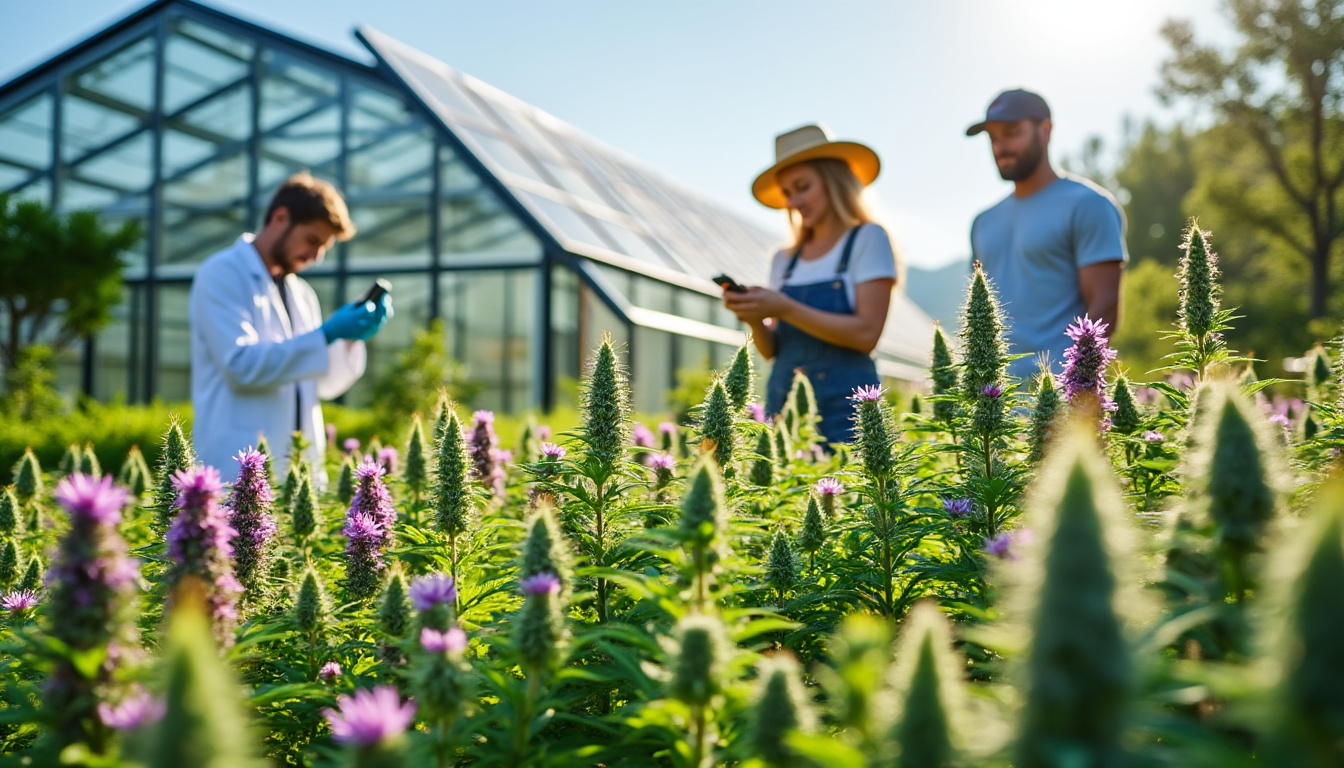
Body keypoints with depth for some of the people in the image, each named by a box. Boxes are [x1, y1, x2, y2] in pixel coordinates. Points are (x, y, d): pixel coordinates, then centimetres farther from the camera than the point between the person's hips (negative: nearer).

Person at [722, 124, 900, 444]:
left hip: (843, 408, -4)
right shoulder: (785, 260, 15)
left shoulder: (867, 239, 1)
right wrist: (755, 319, -7)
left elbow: (867, 332, -10)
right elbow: (771, 349, 14)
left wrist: (785, 309, -14)